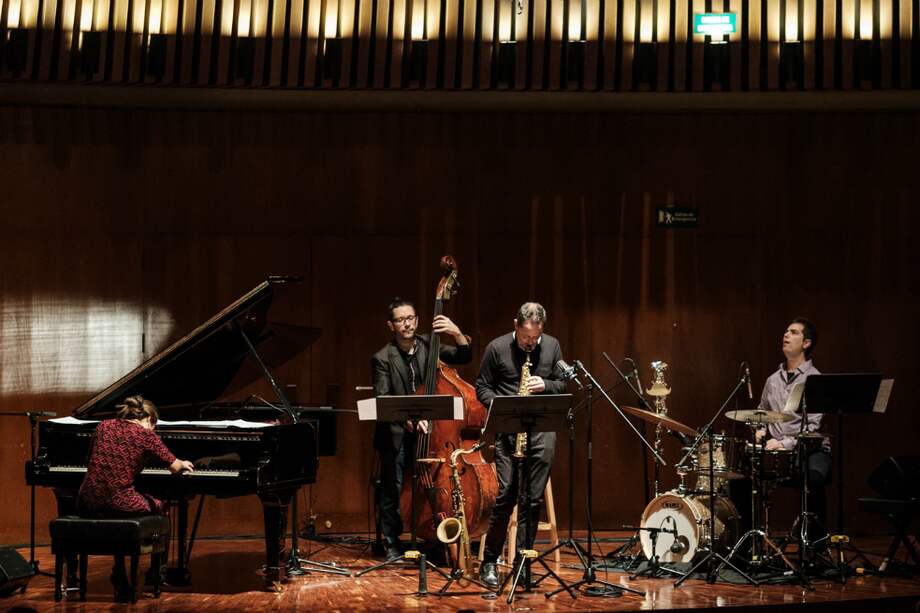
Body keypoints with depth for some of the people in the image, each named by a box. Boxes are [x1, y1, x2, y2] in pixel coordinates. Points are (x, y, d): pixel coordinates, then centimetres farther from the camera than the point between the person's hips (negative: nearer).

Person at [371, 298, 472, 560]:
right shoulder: (382, 359, -6)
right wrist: (406, 419, -29)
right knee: (393, 488, -3)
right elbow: (382, 400, -13)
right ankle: (392, 544, 10)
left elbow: (464, 357, 2)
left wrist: (457, 334, -16)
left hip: (426, 429, 3)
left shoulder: (427, 345, 6)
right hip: (396, 433, -3)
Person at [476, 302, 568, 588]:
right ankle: (489, 562, 5)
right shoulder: (497, 348, 0)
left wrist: (545, 385, -7)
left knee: (533, 499, 3)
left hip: (543, 429, 3)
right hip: (508, 429, -2)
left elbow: (563, 384, 14)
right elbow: (482, 387, 4)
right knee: (506, 495, -8)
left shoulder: (552, 346, 8)